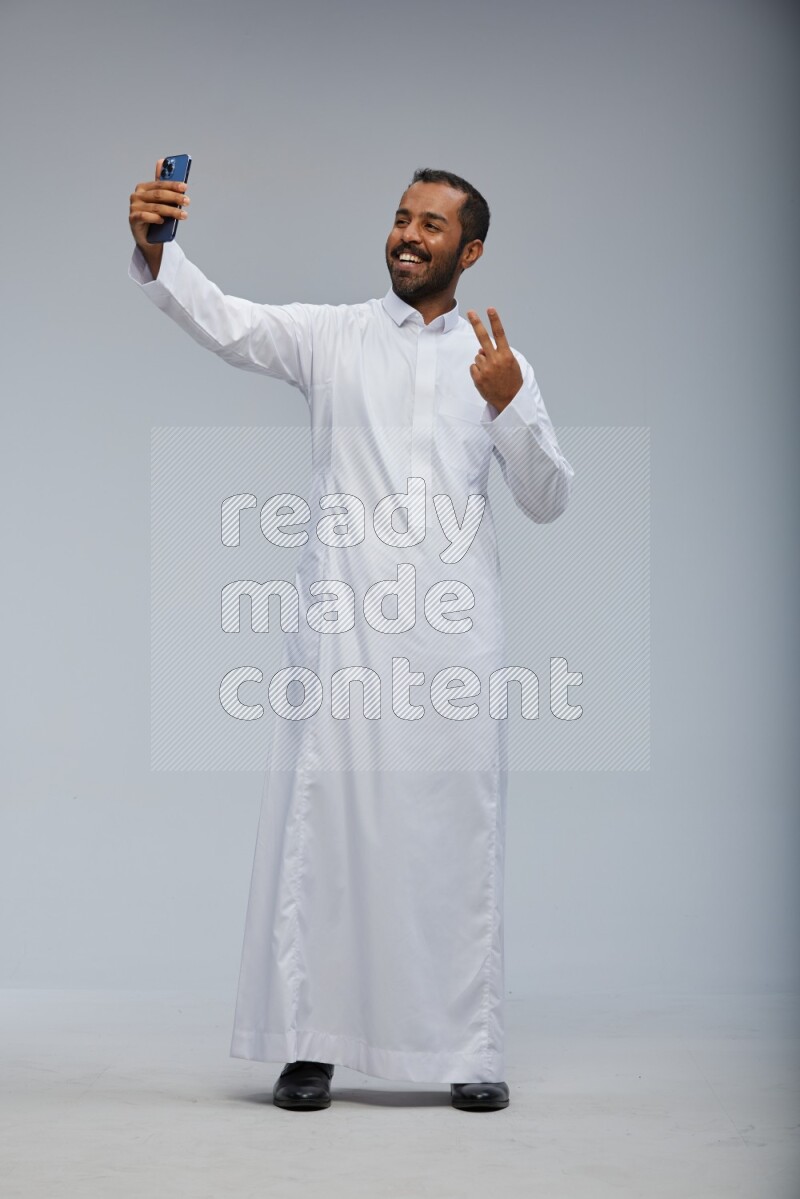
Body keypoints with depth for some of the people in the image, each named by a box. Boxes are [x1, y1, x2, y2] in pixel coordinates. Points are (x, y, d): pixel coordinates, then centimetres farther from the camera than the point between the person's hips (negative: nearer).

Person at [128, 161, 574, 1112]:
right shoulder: (331, 335, 10)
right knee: (322, 818, -3)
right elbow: (221, 321, -6)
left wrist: (511, 406, -5)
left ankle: (470, 1051, 9)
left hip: (455, 625, 1)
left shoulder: (498, 359, 14)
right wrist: (153, 249, -25)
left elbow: (548, 502, 11)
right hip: (344, 619, -1)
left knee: (457, 829, 2)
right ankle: (309, 1043, 5)